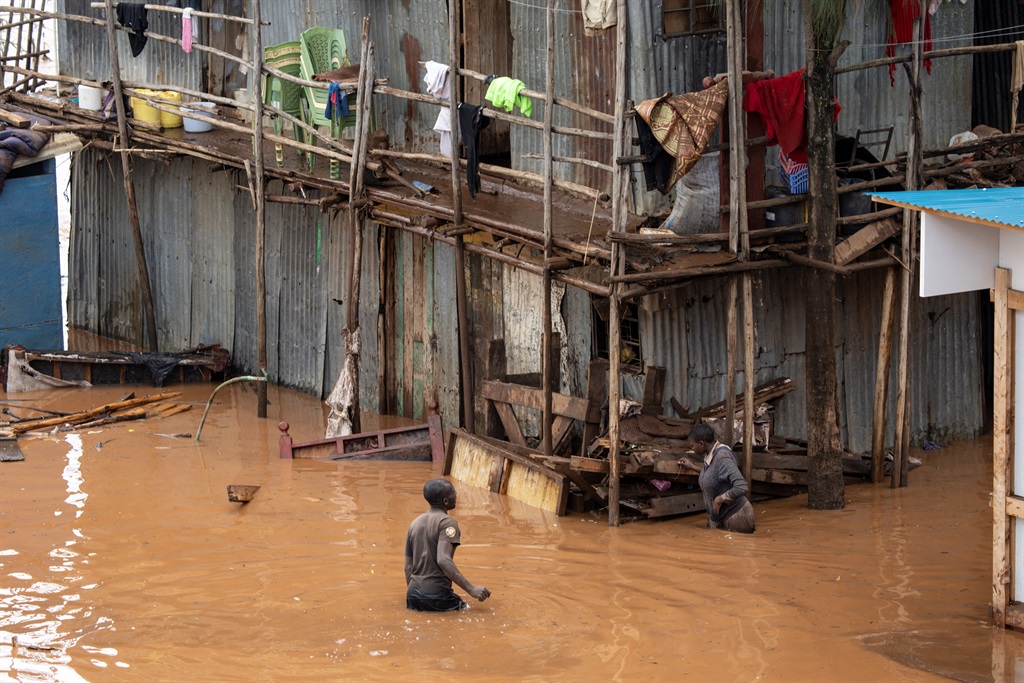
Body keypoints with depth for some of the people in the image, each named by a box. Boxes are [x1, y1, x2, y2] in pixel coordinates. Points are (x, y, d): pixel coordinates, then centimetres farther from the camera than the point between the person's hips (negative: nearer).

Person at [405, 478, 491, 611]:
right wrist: (471, 589, -23)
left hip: (414, 596, 7)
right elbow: (443, 560, -23)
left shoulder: (415, 523, 15)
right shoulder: (447, 522, -8)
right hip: (438, 597, -7)